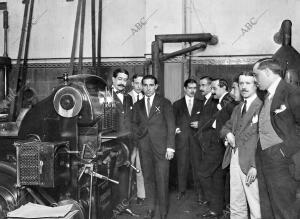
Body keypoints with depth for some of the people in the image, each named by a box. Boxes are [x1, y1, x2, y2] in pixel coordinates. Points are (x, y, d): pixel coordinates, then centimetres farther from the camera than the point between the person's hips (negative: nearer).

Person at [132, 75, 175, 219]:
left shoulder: (165, 103, 3)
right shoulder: (138, 105, 14)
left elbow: (171, 126, -1)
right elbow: (134, 124, 21)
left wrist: (170, 147, -8)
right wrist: (138, 134, 1)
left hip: (161, 147, -3)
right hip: (144, 148, 3)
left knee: (162, 181, -2)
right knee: (148, 178, 7)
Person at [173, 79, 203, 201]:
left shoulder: (200, 104, 10)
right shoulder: (177, 104, 10)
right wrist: (175, 128, -8)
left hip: (196, 138, 0)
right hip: (181, 138, 0)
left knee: (197, 165, 2)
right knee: (181, 166, 4)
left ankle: (199, 190, 14)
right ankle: (181, 190, 15)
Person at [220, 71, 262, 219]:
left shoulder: (262, 107, -8)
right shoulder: (237, 108, 18)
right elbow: (226, 127, 25)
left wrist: (255, 166, -18)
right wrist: (227, 133, 1)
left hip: (250, 163, -7)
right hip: (234, 160, 7)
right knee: (236, 207, 13)